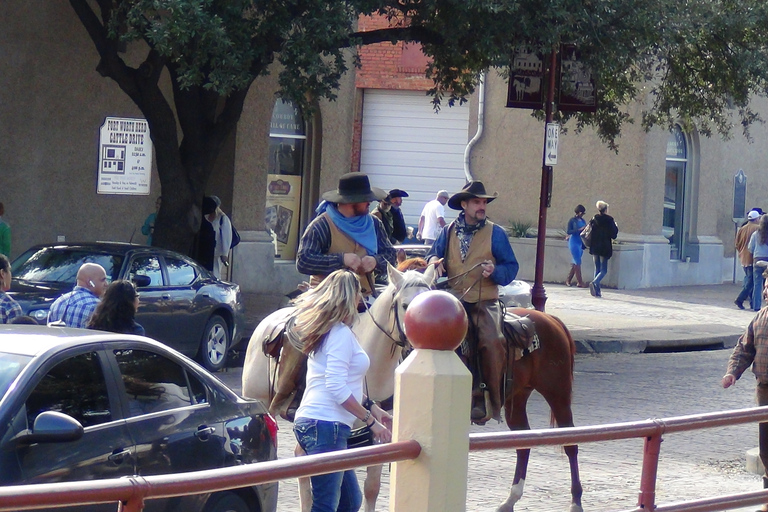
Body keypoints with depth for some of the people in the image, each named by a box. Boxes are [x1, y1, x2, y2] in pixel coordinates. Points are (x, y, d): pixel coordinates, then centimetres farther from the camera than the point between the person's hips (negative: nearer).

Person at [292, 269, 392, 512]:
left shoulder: (326, 331, 18)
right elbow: (337, 388, -20)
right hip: (326, 426, -10)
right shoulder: (341, 334, -11)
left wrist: (371, 406, 21)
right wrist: (371, 420, -14)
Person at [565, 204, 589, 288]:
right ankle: (580, 282, -10)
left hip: (581, 243, 7)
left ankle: (568, 280, 16)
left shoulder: (583, 221, 13)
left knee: (575, 263, 8)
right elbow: (568, 231, -12)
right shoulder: (572, 220, -4)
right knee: (577, 262, -9)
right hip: (574, 243, -7)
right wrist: (579, 230, -20)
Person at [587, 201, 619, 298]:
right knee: (603, 270, 0)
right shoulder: (609, 220, -9)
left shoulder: (594, 219, 2)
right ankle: (594, 283, -28)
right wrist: (616, 227, 10)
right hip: (605, 248, -4)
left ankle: (597, 291, 11)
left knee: (597, 269, 14)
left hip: (594, 247, 4)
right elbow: (613, 235, -7)